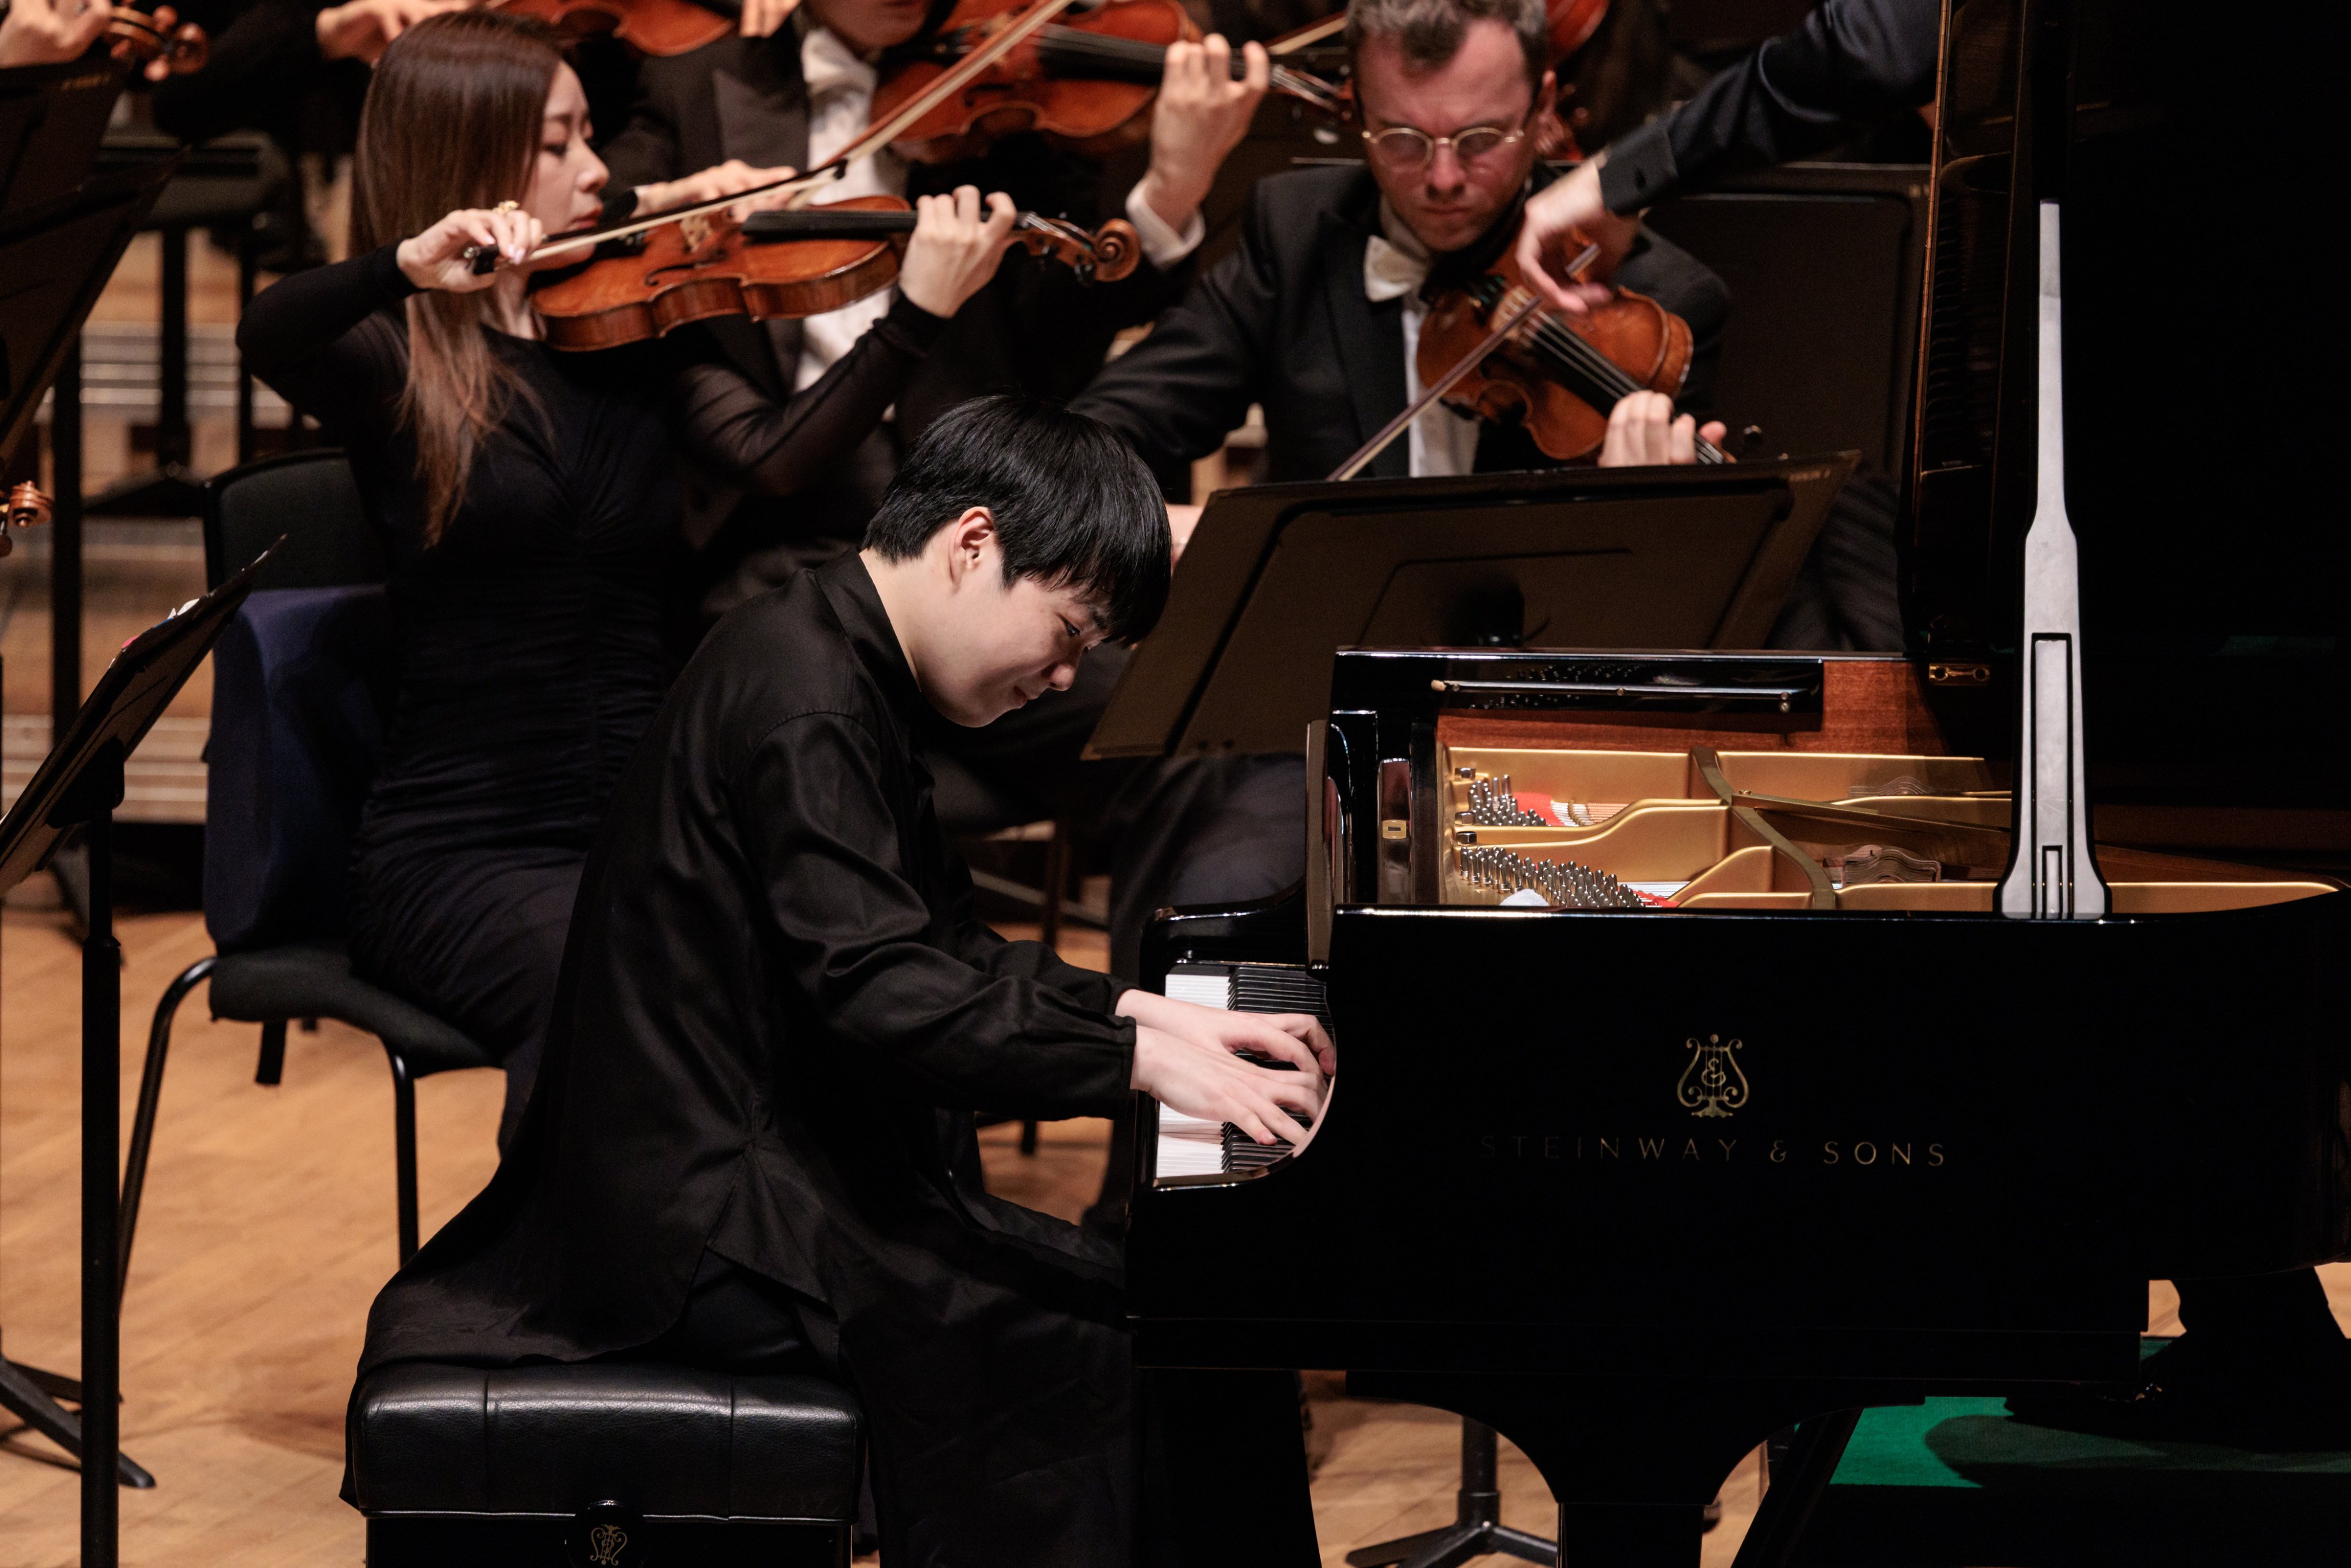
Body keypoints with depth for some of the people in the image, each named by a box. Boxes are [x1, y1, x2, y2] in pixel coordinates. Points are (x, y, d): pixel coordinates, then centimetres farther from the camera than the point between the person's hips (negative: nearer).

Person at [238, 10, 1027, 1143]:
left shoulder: (631, 336, 11)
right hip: (459, 849, -4)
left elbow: (772, 454, -6)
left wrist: (921, 314, -19)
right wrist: (406, 266, -40)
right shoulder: (392, 365, 1)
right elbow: (265, 335, -22)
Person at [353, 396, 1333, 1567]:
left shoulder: (844, 673, 15)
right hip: (708, 1223, -10)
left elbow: (950, 954, 22)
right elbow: (875, 987, -28)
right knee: (1103, 1342, -21)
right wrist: (1139, 1062, -29)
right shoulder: (802, 695, -18)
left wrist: (1148, 1016, 9)